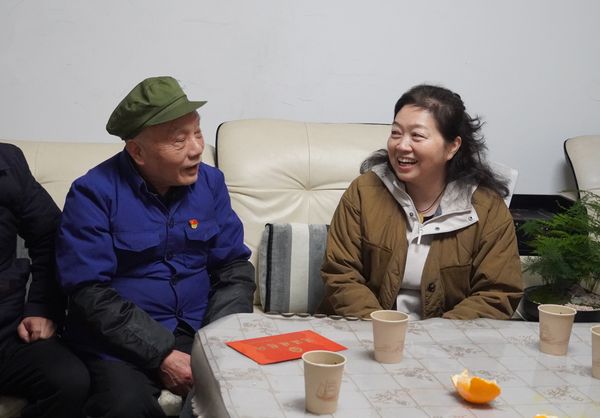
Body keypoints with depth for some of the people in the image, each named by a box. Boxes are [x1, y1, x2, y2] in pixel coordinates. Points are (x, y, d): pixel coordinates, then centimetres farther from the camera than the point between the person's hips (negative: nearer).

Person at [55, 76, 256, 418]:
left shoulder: (210, 182, 3)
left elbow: (235, 267, 5)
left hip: (201, 333, 4)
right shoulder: (94, 193, -11)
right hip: (120, 342, -3)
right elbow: (90, 292, -15)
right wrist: (163, 354, -20)